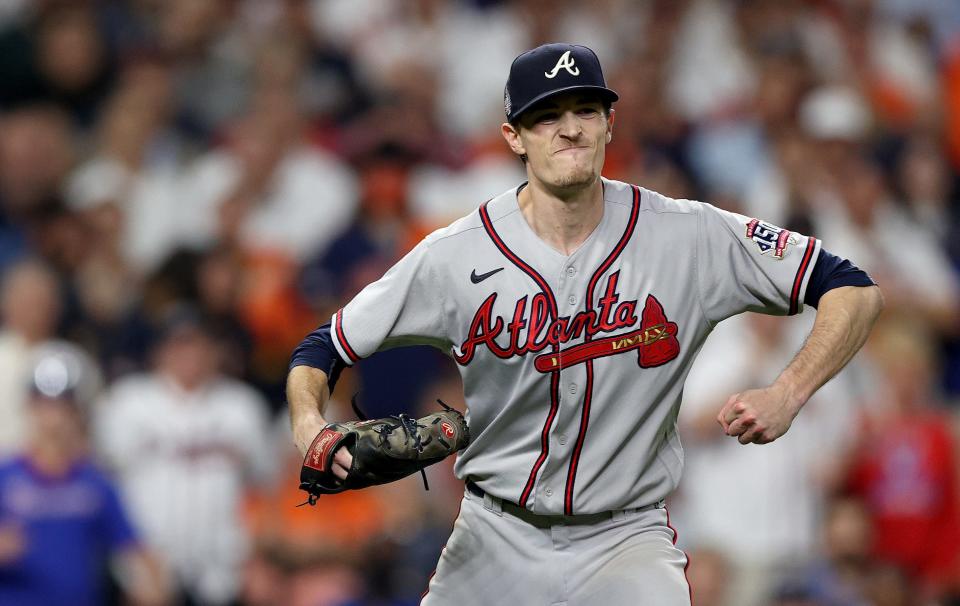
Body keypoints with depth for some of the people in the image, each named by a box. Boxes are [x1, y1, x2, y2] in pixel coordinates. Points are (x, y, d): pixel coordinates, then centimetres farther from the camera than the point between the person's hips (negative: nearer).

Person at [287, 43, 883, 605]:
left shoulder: (690, 237, -9)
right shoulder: (454, 257, -8)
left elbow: (856, 292, -5)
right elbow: (325, 349, 1)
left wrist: (785, 396, -21)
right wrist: (309, 422, -22)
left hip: (626, 537, -2)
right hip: (495, 541, 2)